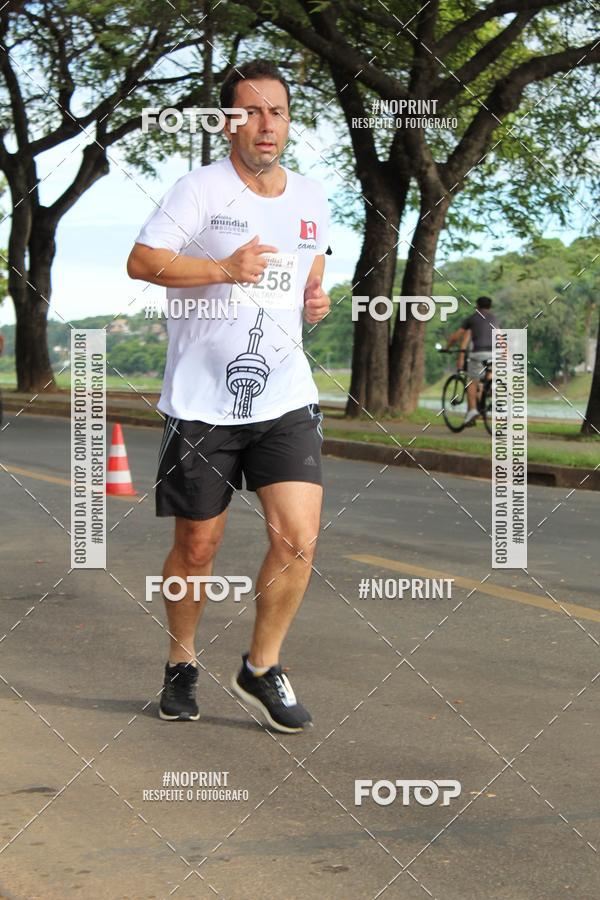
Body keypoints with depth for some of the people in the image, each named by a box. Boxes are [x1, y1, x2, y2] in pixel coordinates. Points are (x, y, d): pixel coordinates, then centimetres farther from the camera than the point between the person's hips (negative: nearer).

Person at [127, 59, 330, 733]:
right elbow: (141, 260, -13)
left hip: (285, 398, 4)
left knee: (298, 538, -9)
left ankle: (261, 669, 12)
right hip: (201, 401, -3)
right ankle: (181, 665, 32)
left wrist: (317, 299, 6)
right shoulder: (201, 188, -6)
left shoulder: (312, 198, 11)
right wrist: (224, 269, -23)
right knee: (195, 548, 8)